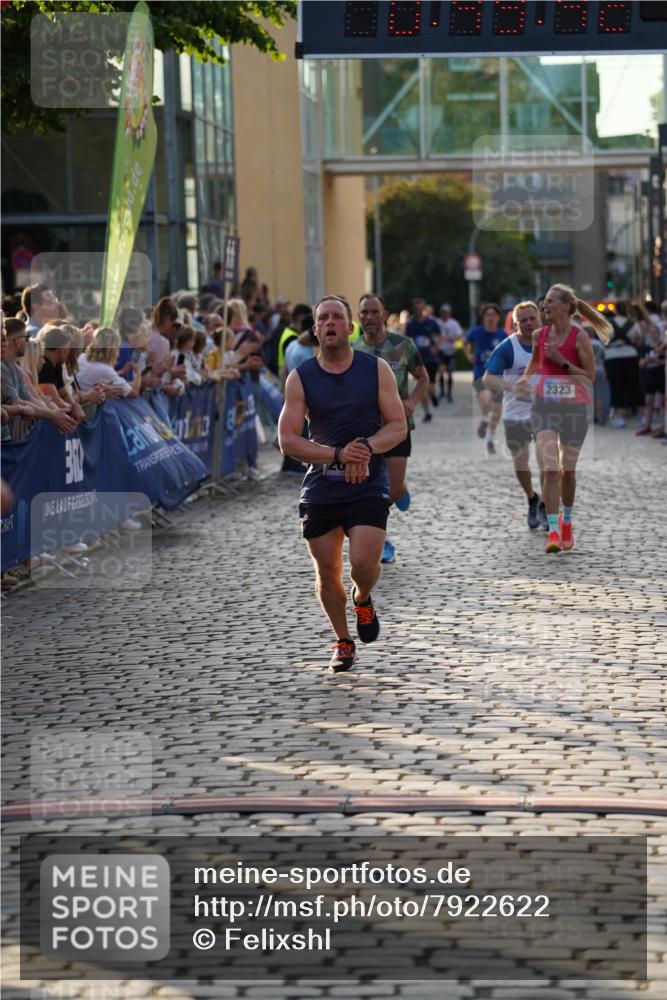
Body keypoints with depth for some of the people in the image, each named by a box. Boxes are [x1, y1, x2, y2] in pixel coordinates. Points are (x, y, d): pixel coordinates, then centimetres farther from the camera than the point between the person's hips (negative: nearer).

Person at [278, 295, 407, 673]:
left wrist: (367, 448, -19)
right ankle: (344, 641, 27)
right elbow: (288, 440, -5)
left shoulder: (377, 369, 1)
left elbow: (398, 426, 1)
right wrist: (338, 454, -18)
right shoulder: (301, 378, 0)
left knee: (364, 564, -16)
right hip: (320, 487, 1)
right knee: (327, 573, 5)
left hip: (369, 486, -1)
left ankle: (363, 600, 20)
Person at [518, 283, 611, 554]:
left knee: (568, 470, 11)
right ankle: (553, 532, -15)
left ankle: (566, 521, 36)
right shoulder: (539, 335, 3)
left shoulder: (580, 337, -9)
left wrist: (562, 361, -17)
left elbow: (590, 377, -9)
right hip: (545, 406, 2)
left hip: (574, 407, -2)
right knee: (550, 469, -13)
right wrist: (526, 377, 7)